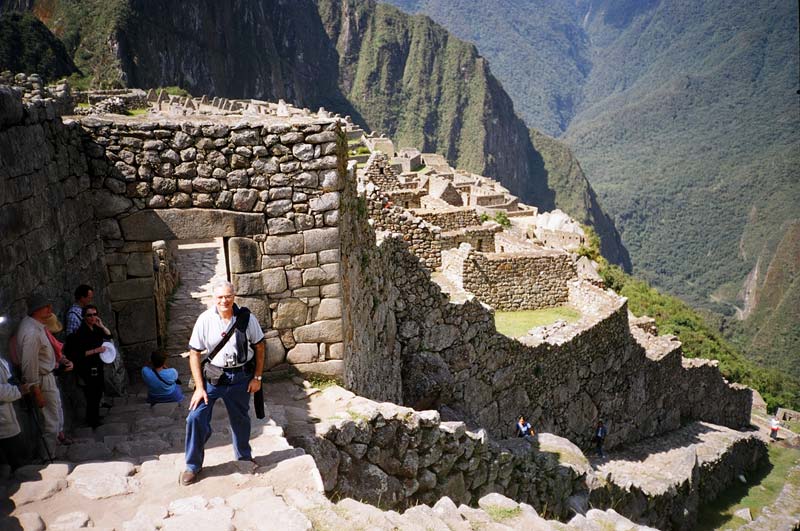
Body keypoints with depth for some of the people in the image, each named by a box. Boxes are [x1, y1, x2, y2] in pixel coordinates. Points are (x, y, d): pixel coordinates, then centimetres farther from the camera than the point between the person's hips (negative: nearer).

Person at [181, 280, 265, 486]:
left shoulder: (246, 318, -10)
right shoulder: (205, 320, -13)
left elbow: (259, 346, 1)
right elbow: (194, 354, -8)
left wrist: (257, 377, -1)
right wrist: (199, 387, -12)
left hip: (241, 377, 1)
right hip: (214, 376, -1)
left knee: (241, 419, 16)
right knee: (196, 417, -11)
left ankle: (245, 458, 41)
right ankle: (193, 465, 10)